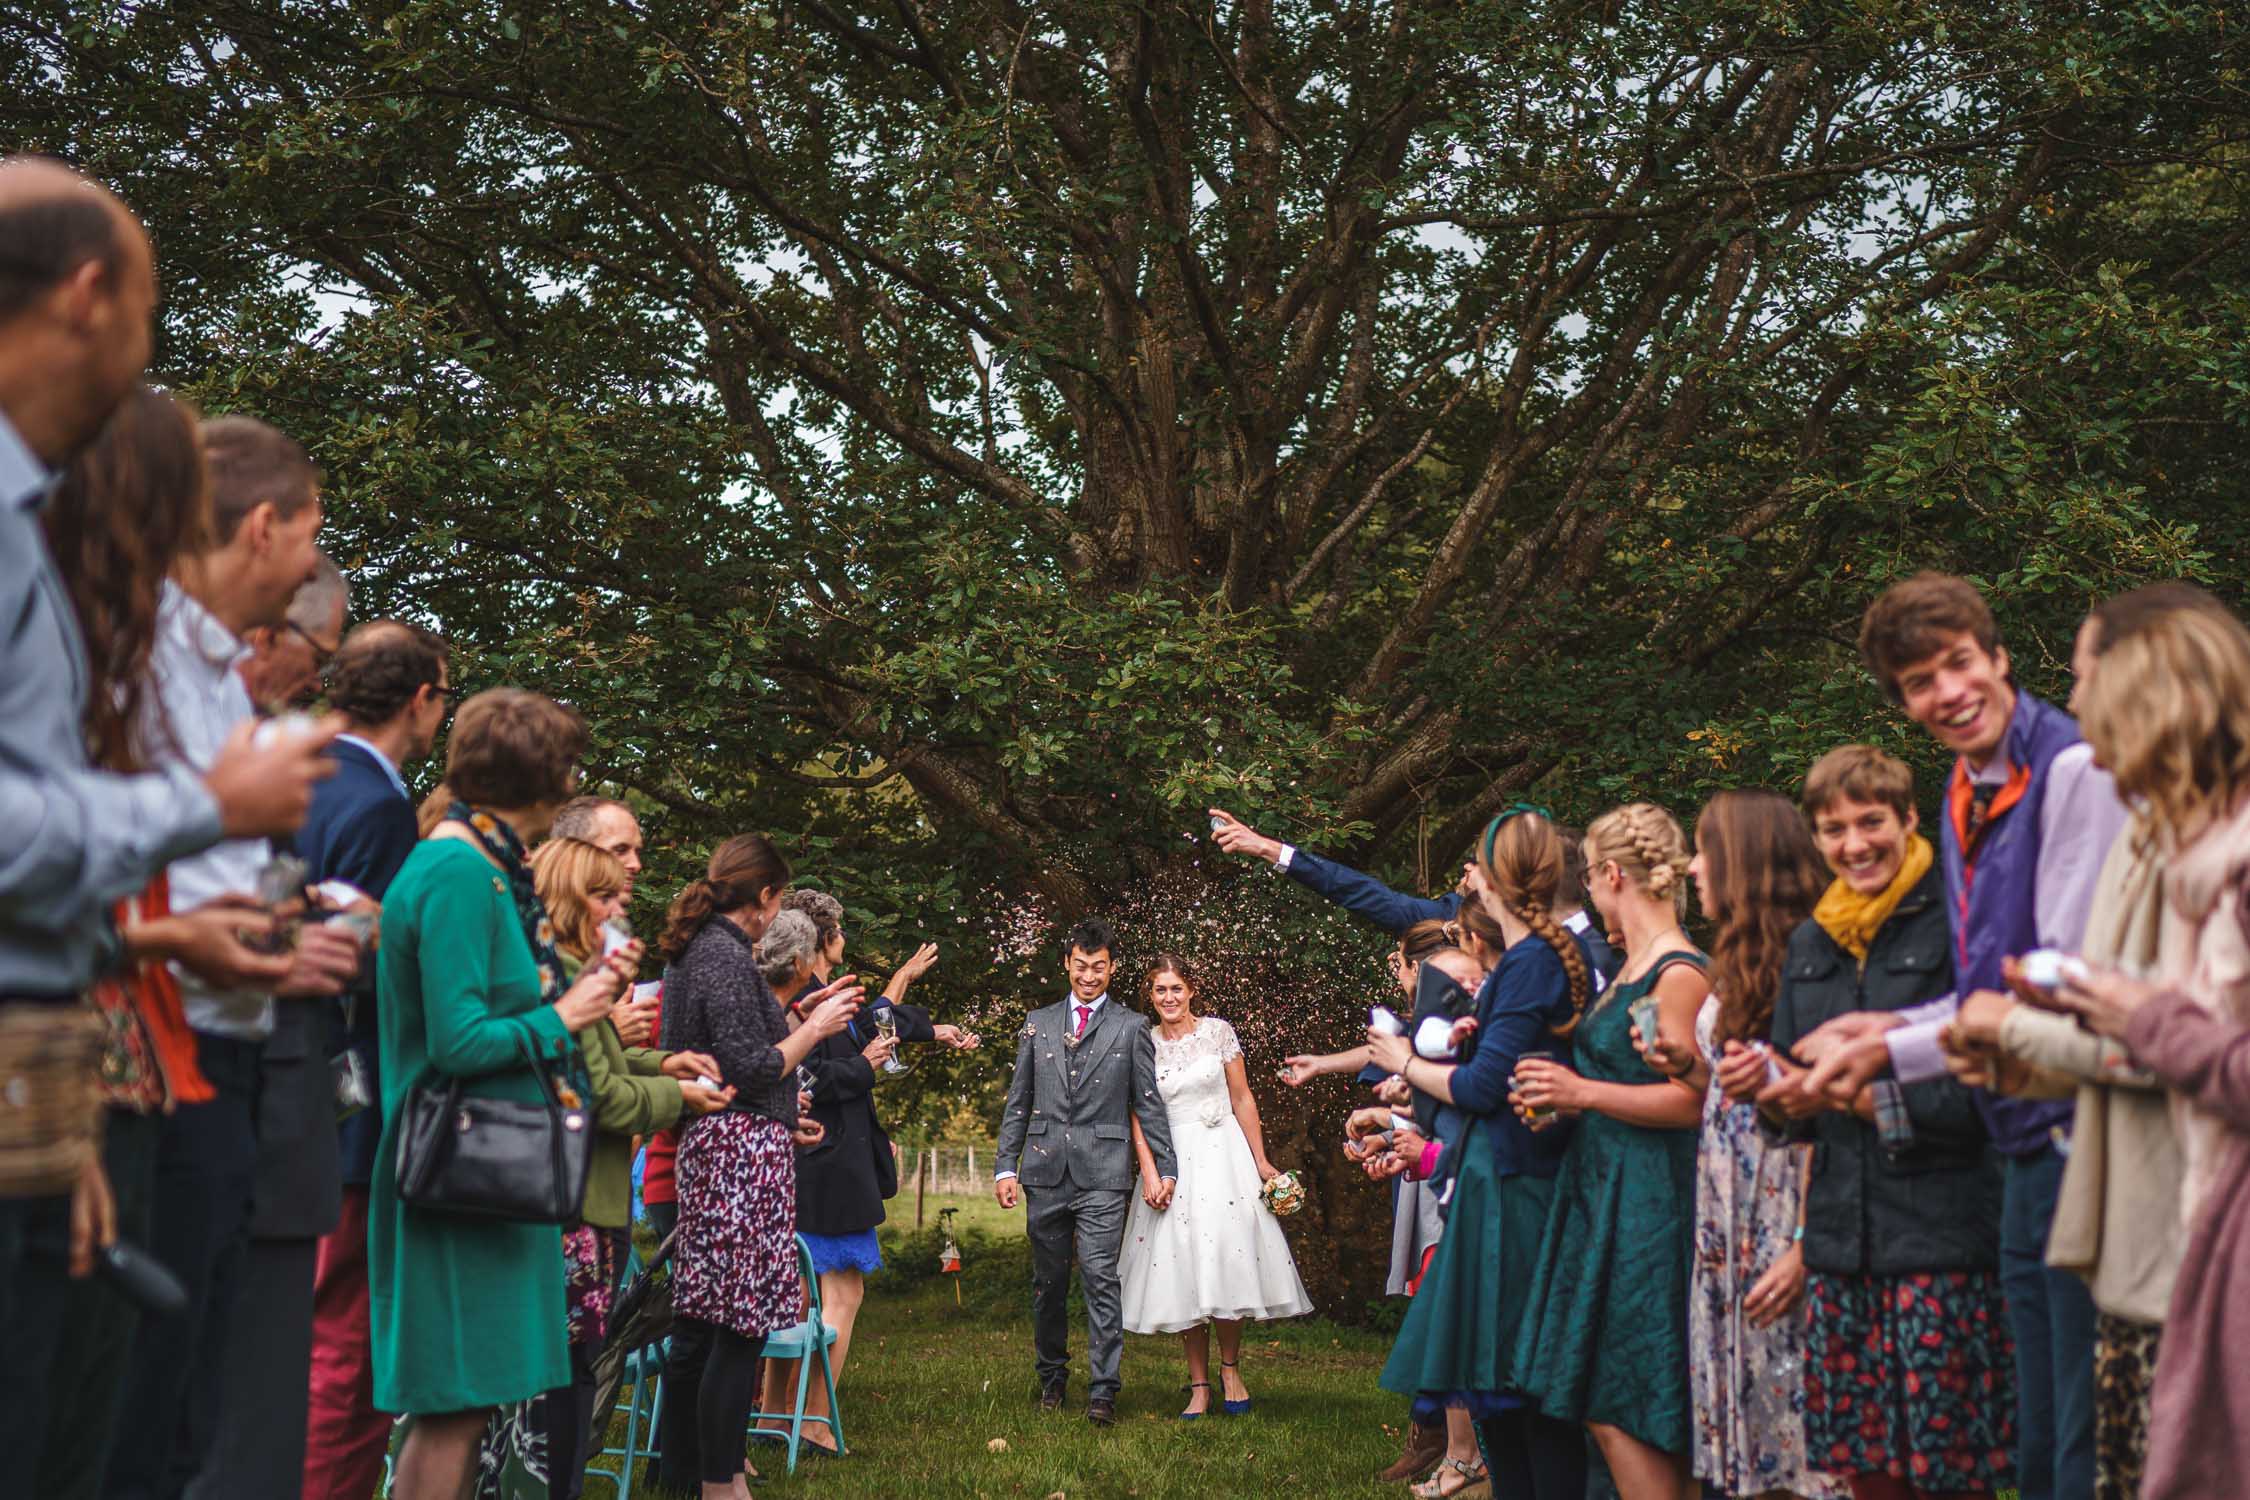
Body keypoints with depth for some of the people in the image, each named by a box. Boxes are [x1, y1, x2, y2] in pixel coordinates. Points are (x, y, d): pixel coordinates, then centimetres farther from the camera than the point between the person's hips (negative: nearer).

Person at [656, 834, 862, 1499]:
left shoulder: (693, 951, 16)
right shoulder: (728, 958, -15)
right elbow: (751, 1071, -17)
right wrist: (814, 1028, -5)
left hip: (706, 1145, 11)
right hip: (743, 1148, -11)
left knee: (701, 1314, 16)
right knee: (743, 1321, -6)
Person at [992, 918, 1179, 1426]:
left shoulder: (1131, 1028, 7)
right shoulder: (1038, 1023, 13)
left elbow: (1148, 1104, 6)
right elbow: (1018, 1101, 13)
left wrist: (1165, 1169, 1)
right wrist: (1006, 1165, 6)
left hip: (1103, 1173, -3)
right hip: (1045, 1170, 3)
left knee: (1101, 1277, -10)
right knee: (1048, 1281, 9)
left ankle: (1102, 1391, -9)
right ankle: (1052, 1378, 23)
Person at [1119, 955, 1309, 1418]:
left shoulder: (1217, 1031, 2)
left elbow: (1242, 1100, 5)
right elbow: (1138, 1118, 1)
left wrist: (1262, 1162, 4)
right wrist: (1151, 1174, -11)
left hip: (1223, 1154, 0)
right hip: (1172, 1160, 1)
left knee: (1227, 1256, -6)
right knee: (1183, 1267, -2)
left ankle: (1230, 1371, 10)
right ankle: (1199, 1385, 3)